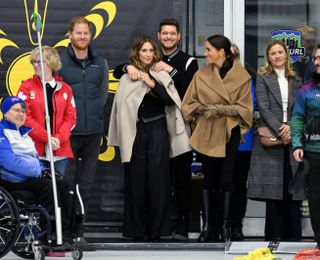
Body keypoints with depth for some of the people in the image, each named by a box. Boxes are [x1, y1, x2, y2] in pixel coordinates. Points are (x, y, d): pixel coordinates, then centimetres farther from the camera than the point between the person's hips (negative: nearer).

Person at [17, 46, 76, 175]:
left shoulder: (65, 89, 9)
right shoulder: (27, 87, 2)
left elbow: (71, 118, 6)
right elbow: (25, 117, -6)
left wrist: (59, 138, -11)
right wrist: (47, 138, -14)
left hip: (60, 150, 3)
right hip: (35, 149, -2)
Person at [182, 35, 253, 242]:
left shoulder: (241, 76, -5)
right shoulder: (201, 74, 0)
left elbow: (244, 108, -3)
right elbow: (189, 103, 6)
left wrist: (220, 109, -15)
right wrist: (203, 108, -12)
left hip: (229, 133, -2)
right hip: (206, 132, 2)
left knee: (226, 179, -1)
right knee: (209, 179, 5)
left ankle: (225, 226, 7)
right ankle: (208, 225, 9)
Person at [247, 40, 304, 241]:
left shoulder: (296, 81, 16)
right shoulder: (263, 78, 6)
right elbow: (263, 107, -4)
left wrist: (290, 126, -9)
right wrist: (279, 130, -13)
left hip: (292, 139, 3)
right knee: (273, 188, -3)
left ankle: (293, 236, 4)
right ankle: (274, 236, 3)